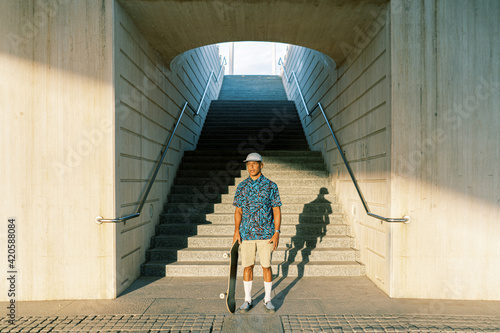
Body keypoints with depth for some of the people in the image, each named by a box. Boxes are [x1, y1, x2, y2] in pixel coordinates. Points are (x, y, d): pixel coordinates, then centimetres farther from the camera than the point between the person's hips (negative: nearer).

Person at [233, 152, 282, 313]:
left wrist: (277, 233, -9)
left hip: (266, 233, -2)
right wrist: (236, 231, -5)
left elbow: (277, 210, -2)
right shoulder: (241, 187, 5)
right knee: (248, 266, 8)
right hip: (246, 233, 2)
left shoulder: (271, 186, -2)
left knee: (266, 266, 6)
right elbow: (238, 211, 7)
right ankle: (247, 300, 22)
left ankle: (268, 299, 21)